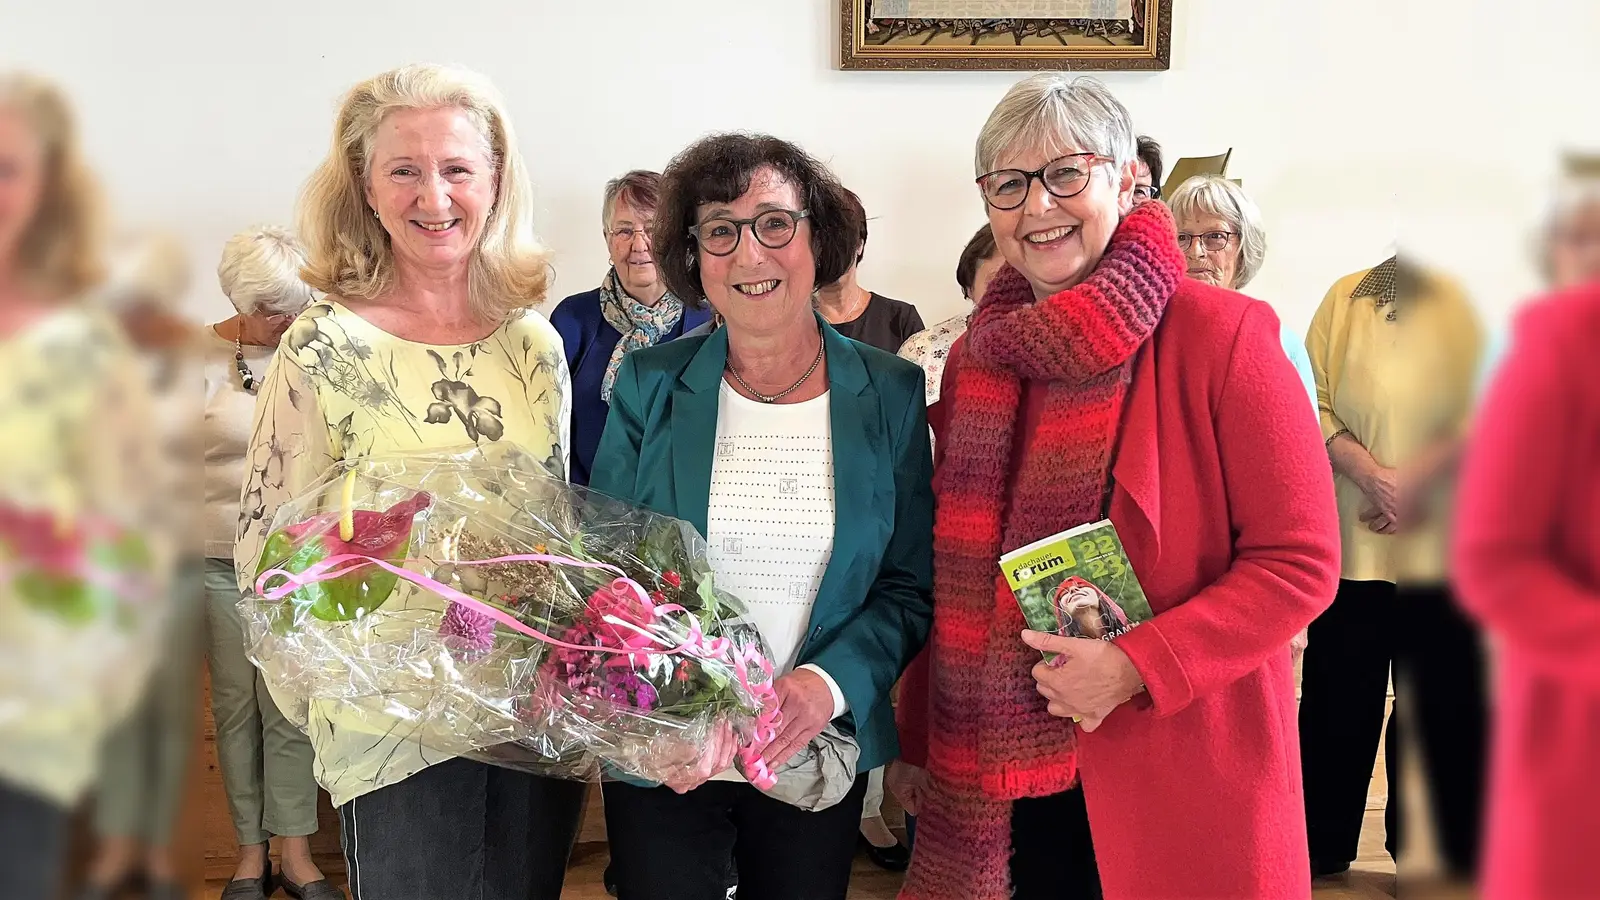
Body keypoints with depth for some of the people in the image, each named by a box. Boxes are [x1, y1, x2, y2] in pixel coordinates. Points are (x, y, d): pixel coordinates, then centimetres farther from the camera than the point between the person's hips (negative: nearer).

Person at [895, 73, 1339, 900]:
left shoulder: (1223, 334, -11)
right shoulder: (975, 357, 4)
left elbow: (1300, 561, -11)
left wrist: (1136, 666, -20)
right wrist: (916, 743, 9)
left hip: (1183, 778, -4)